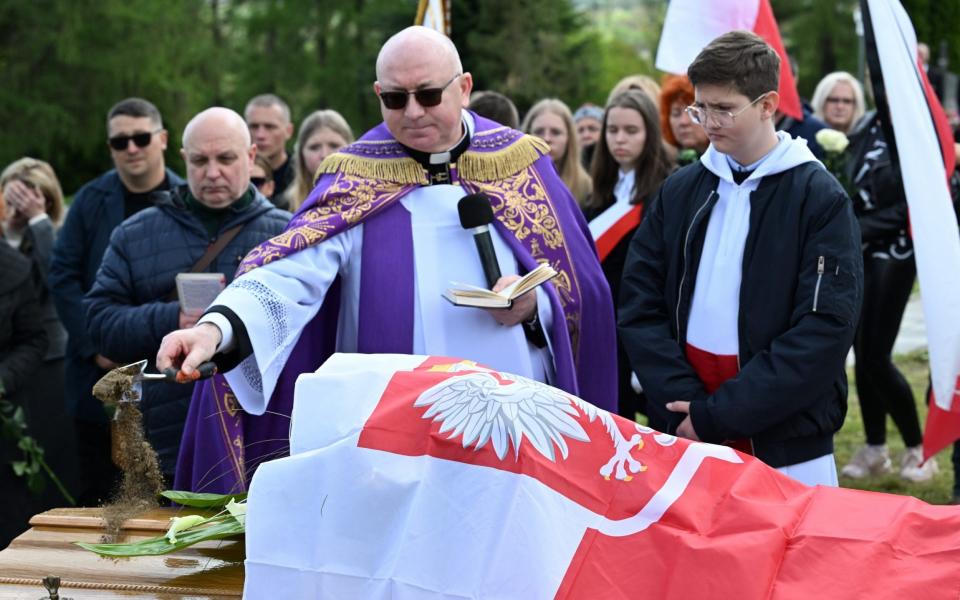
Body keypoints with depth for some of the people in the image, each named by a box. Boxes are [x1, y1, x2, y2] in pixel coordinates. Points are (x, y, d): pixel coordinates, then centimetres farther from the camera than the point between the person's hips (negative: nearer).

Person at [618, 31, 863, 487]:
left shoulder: (821, 199, -5)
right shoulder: (679, 191, 8)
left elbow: (825, 330, -12)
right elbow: (639, 306, 4)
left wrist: (718, 415, -15)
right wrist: (682, 401, -11)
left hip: (786, 445, -3)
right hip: (682, 437, 3)